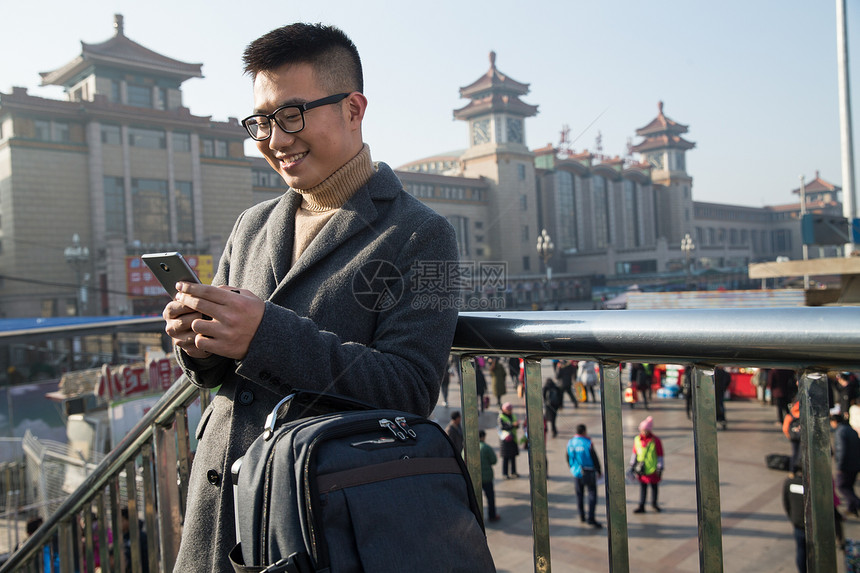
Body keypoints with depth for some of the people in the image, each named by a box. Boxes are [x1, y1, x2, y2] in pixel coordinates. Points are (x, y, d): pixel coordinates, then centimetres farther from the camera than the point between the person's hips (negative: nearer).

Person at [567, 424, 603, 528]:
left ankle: (582, 517, 25)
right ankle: (591, 518, -9)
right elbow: (595, 458, -11)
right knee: (592, 494, -1)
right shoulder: (588, 443, -16)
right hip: (588, 472, -5)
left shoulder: (570, 443, -1)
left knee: (579, 495, 16)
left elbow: (568, 459, 9)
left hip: (576, 473, 5)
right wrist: (599, 471, 4)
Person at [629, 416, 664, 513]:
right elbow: (635, 453, 12)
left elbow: (660, 455, -6)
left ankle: (654, 503, 33)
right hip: (641, 469, 3)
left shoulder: (656, 441, -10)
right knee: (642, 487, 5)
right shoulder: (637, 439, 2)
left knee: (654, 487, 13)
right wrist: (632, 466, 12)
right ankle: (641, 507, 10)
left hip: (653, 469, -3)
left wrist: (660, 469, -8)